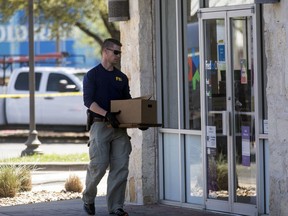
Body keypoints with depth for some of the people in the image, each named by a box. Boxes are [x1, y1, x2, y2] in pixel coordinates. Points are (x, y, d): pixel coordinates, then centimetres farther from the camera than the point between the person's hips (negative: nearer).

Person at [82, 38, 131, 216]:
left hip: (119, 126, 5)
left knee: (121, 167, -2)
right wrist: (106, 114, -24)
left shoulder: (121, 77, 17)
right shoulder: (92, 75, 1)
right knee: (98, 165, -9)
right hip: (100, 125, -5)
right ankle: (88, 198, 15)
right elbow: (88, 101, -10)